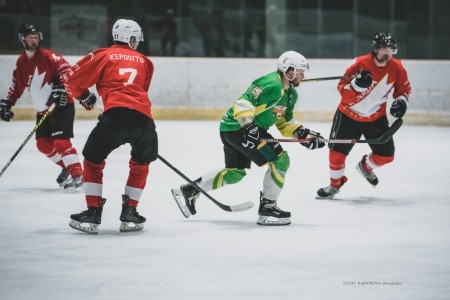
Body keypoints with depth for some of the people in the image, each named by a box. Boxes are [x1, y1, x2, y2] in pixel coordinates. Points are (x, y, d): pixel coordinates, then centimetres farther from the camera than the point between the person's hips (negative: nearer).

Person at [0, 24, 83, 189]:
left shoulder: (48, 56, -14)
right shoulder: (21, 62, 8)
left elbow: (66, 71, -24)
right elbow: (17, 86, 16)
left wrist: (60, 88, -38)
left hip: (62, 105, -8)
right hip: (42, 110, 8)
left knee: (60, 141, -19)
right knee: (43, 143, 9)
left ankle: (77, 174, -20)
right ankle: (66, 167, 25)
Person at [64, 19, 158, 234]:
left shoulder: (104, 55, 18)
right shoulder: (144, 62, 26)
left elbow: (73, 79, 15)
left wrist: (83, 96, 36)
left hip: (116, 113, -2)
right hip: (144, 117, 2)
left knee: (93, 160, 17)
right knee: (141, 163, 28)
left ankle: (93, 213, 8)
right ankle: (129, 213, 22)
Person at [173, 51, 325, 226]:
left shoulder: (291, 94, 11)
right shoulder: (271, 85, -21)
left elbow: (284, 122, 18)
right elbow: (243, 103, -29)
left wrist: (304, 134, 6)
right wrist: (248, 126, -38)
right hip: (239, 127, -11)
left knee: (236, 172, 23)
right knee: (280, 160, -13)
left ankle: (190, 190, 31)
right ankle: (267, 208, -7)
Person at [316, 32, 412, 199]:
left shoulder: (396, 68, -10)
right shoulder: (360, 64, -23)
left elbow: (404, 88, 6)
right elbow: (342, 89, -22)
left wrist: (401, 101, -13)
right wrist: (357, 84, -41)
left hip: (376, 118, 3)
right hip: (349, 115, -3)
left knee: (386, 155, 3)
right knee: (337, 152, -3)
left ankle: (365, 166, 36)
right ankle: (335, 183, 23)